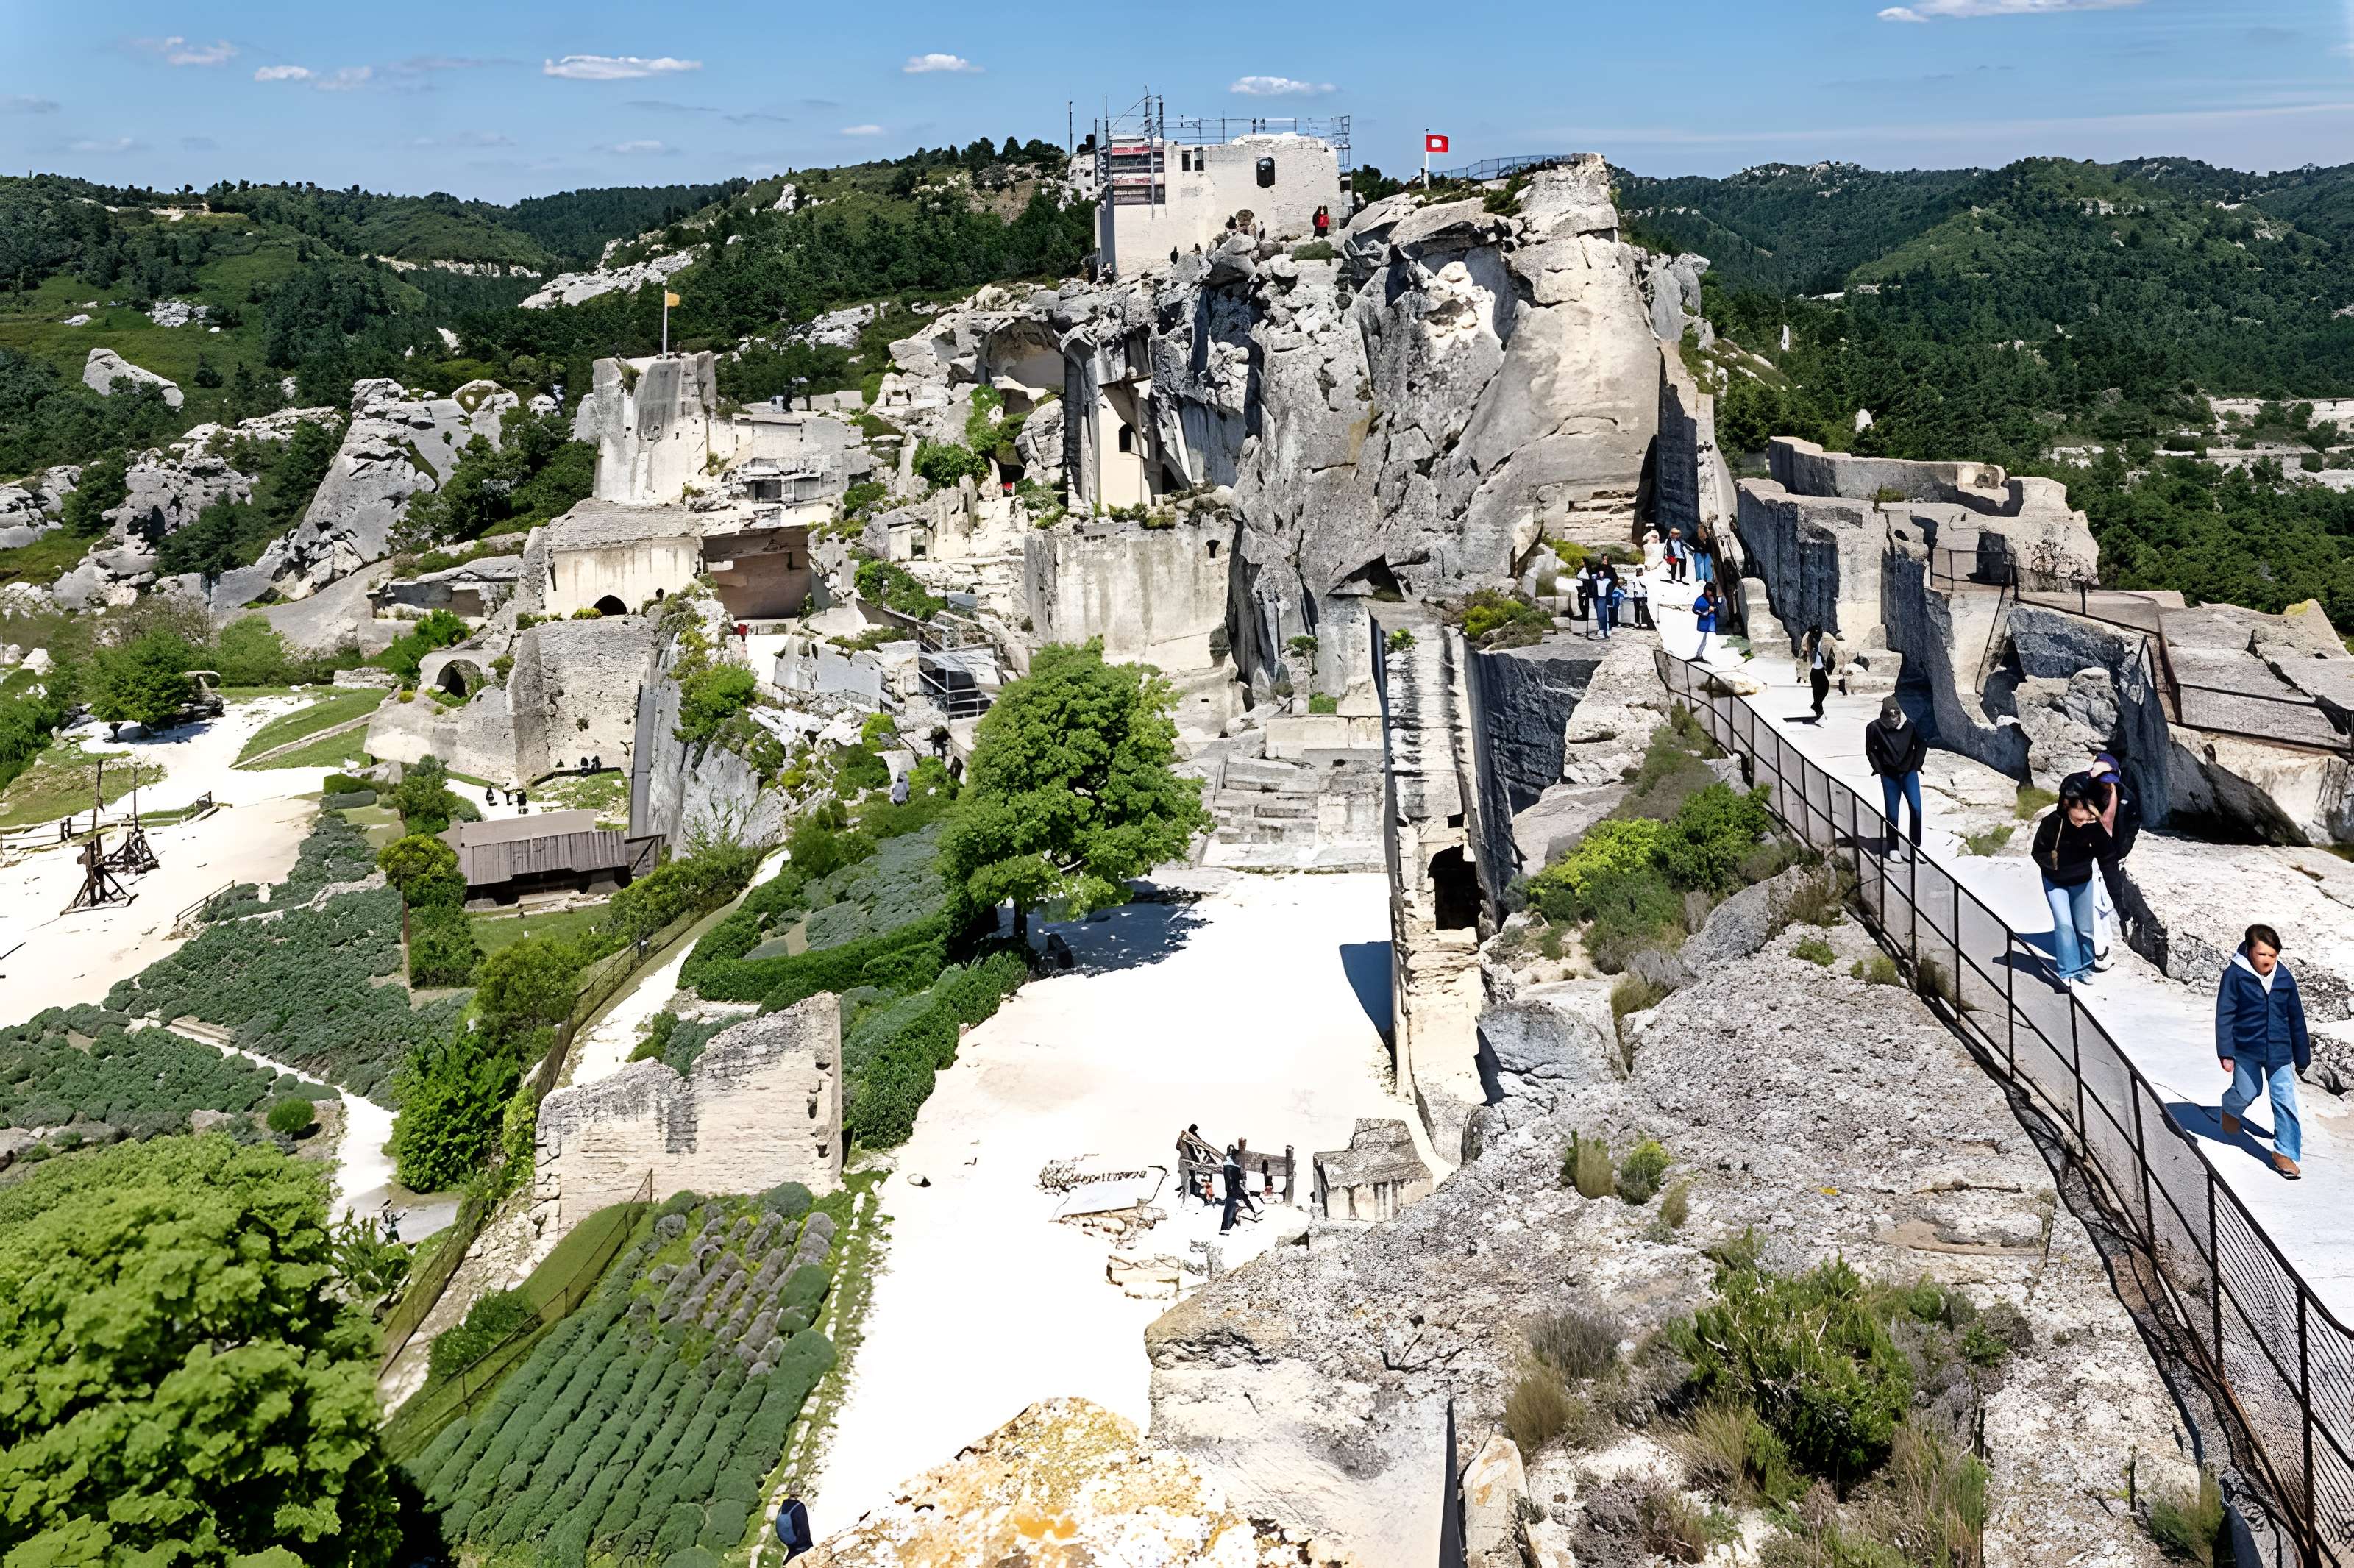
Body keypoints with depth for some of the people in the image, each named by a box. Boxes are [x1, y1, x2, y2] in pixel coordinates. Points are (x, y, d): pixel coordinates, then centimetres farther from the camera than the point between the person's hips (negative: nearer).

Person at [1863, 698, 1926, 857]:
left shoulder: (1909, 726, -10)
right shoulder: (1874, 728, -11)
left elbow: (1922, 743, 7)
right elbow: (1870, 750, 4)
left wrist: (1916, 765, 4)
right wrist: (1879, 770, 2)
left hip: (1909, 773, 0)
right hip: (1889, 776, 0)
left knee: (1916, 808, -10)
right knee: (1892, 814, 4)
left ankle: (1916, 845, 2)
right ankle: (1892, 847, 19)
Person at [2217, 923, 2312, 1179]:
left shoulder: (2285, 978, -2)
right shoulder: (2235, 974, -12)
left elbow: (2296, 1018, 8)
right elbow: (2224, 1015, -10)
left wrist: (2302, 1056, 12)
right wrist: (2226, 1053, -14)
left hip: (2279, 1050, 2)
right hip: (2246, 1048, -2)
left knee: (2285, 1099, -2)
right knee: (2247, 1092, 9)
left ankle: (2284, 1152, 7)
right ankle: (2230, 1109, 45)